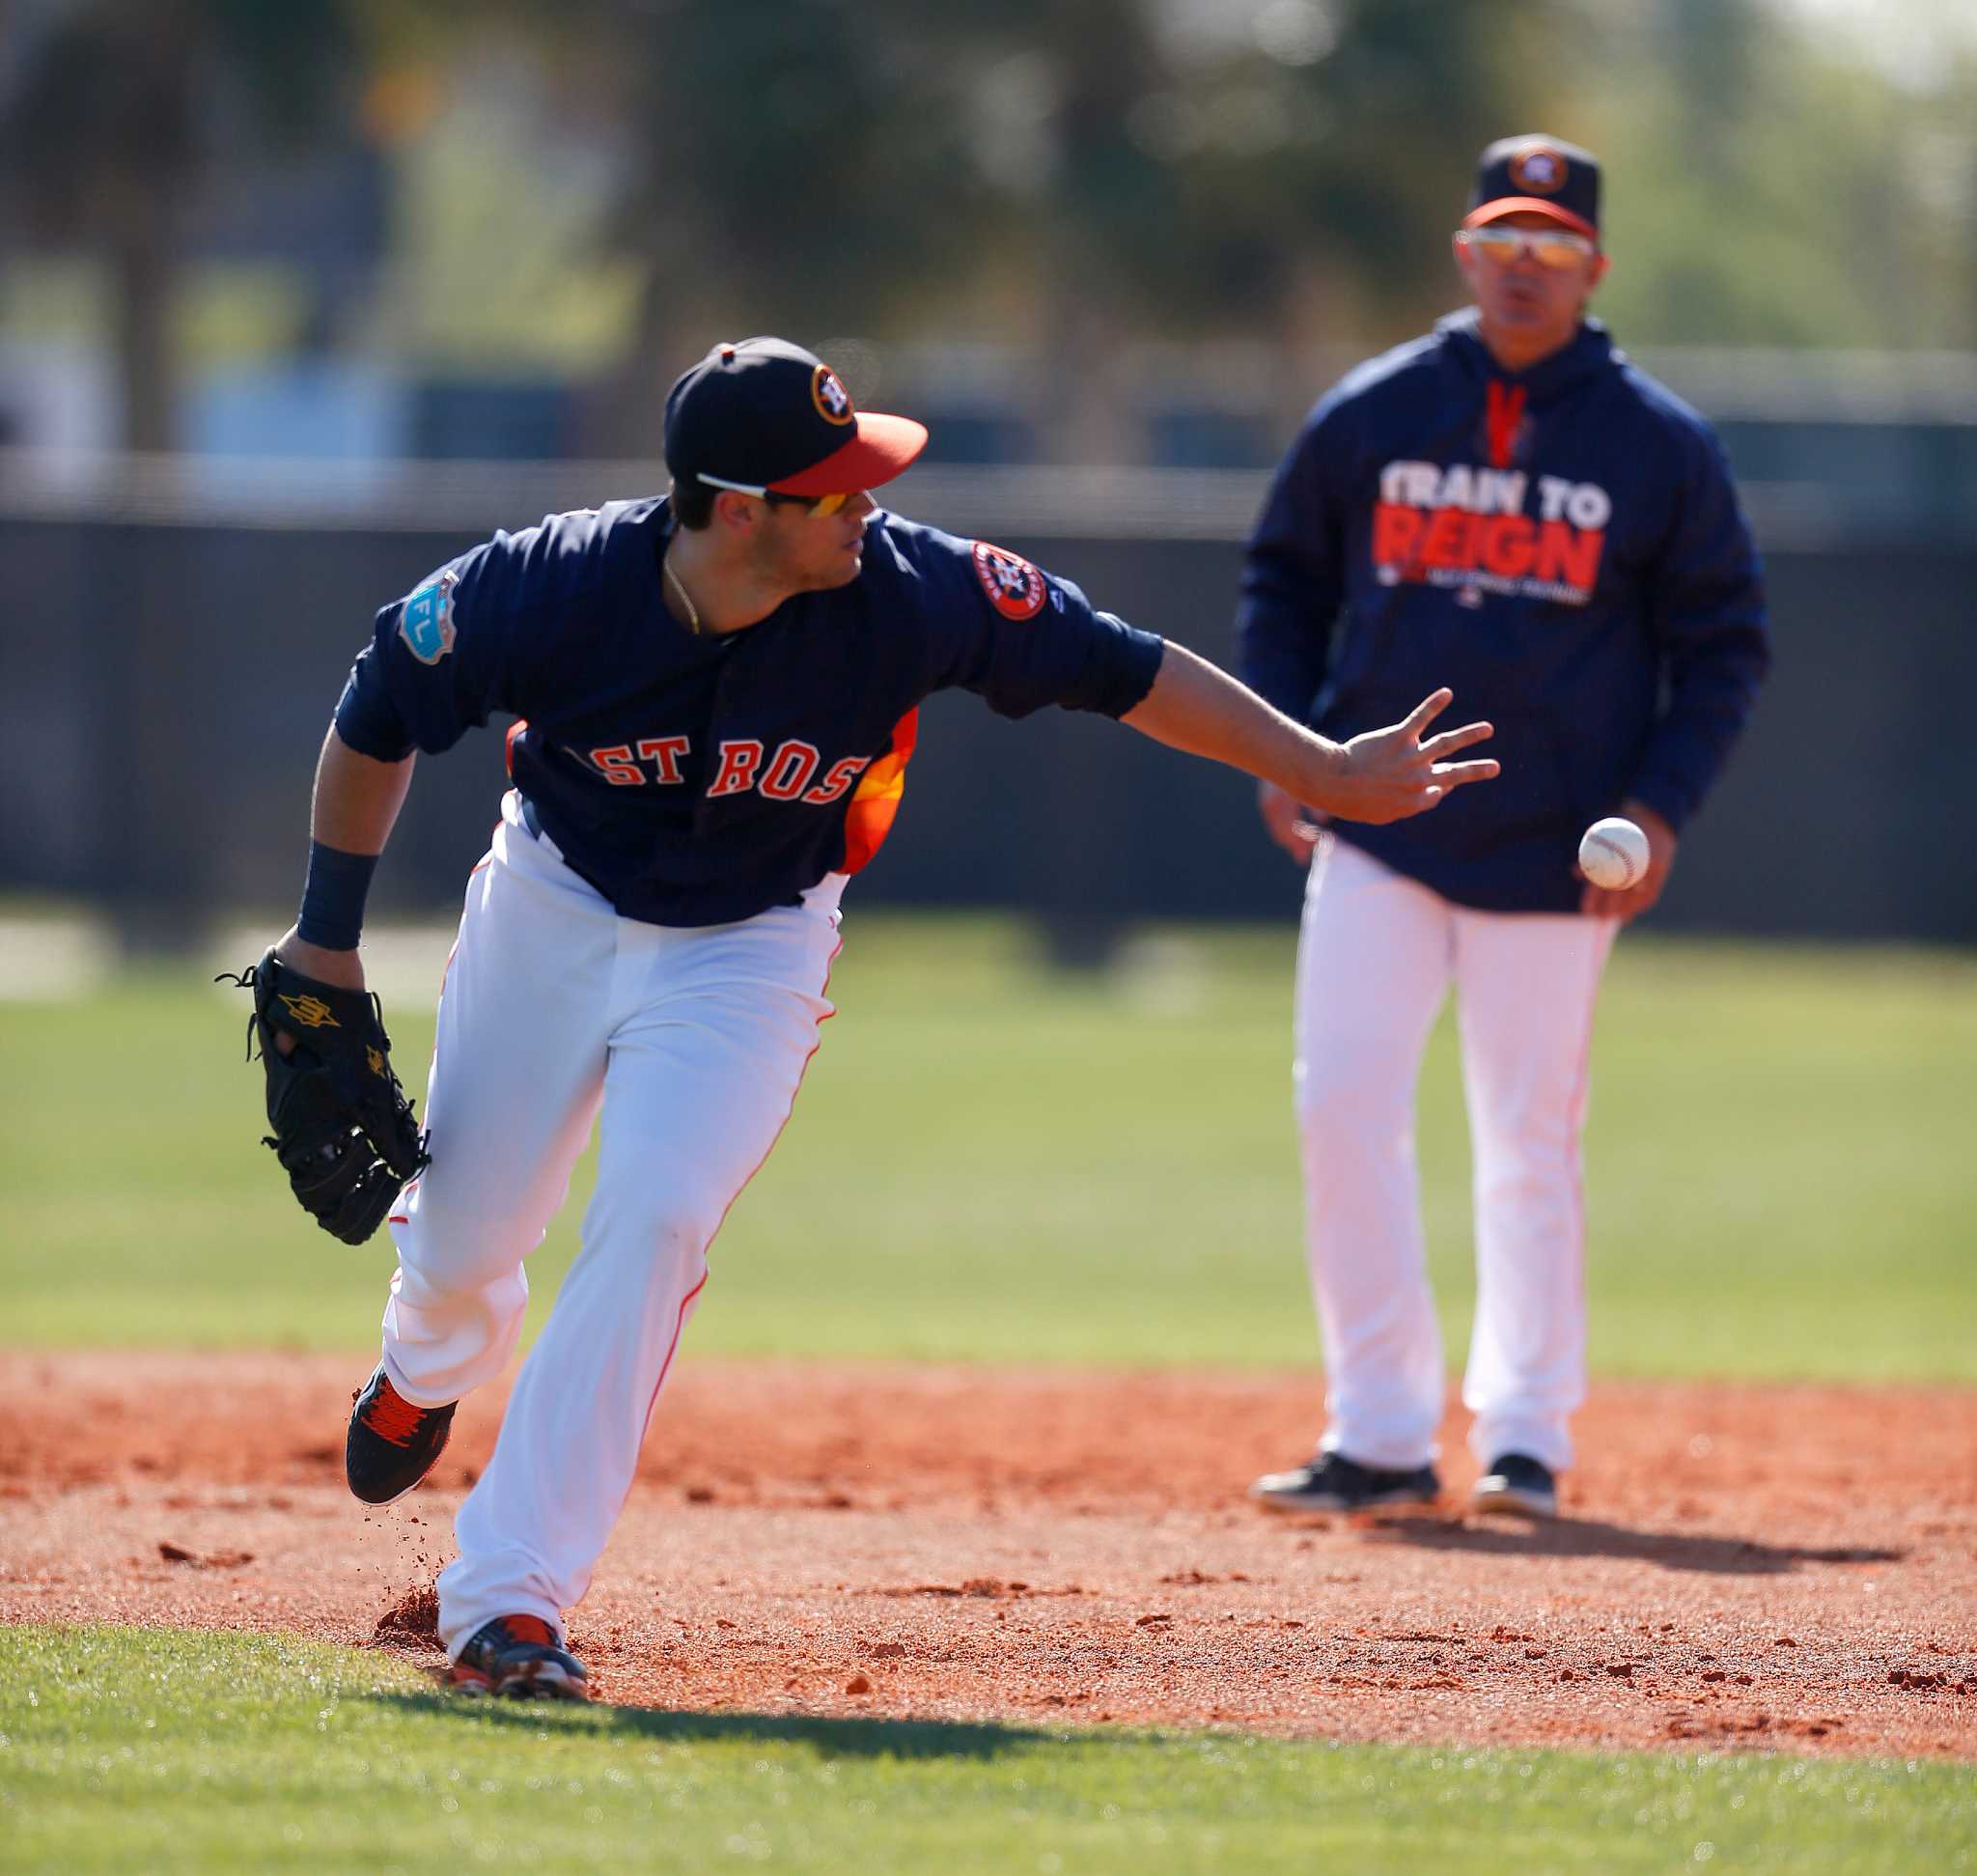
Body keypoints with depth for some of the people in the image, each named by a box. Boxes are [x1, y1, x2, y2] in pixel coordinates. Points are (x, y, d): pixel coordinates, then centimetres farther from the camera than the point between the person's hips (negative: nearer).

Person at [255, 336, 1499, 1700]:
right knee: (463, 1237, 11)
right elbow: (377, 718, -12)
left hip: (752, 949, -1)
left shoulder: (910, 593, -28)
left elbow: (1120, 668, -14)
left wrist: (1322, 771, -12)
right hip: (553, 909, 1)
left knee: (654, 1225, -21)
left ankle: (509, 1599, -18)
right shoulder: (552, 587, -29)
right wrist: (326, 940, -5)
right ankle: (431, 1368, 52)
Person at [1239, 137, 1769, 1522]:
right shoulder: (1370, 416, 5)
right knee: (1344, 1103, -9)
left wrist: (1663, 804, -6)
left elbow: (1723, 641, 5)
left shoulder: (1659, 445, 0)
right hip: (1376, 834, 1)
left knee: (1533, 1145, 4)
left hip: (1552, 853, -1)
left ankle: (1525, 1436, 17)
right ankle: (1382, 1436, -4)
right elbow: (1286, 580, 16)